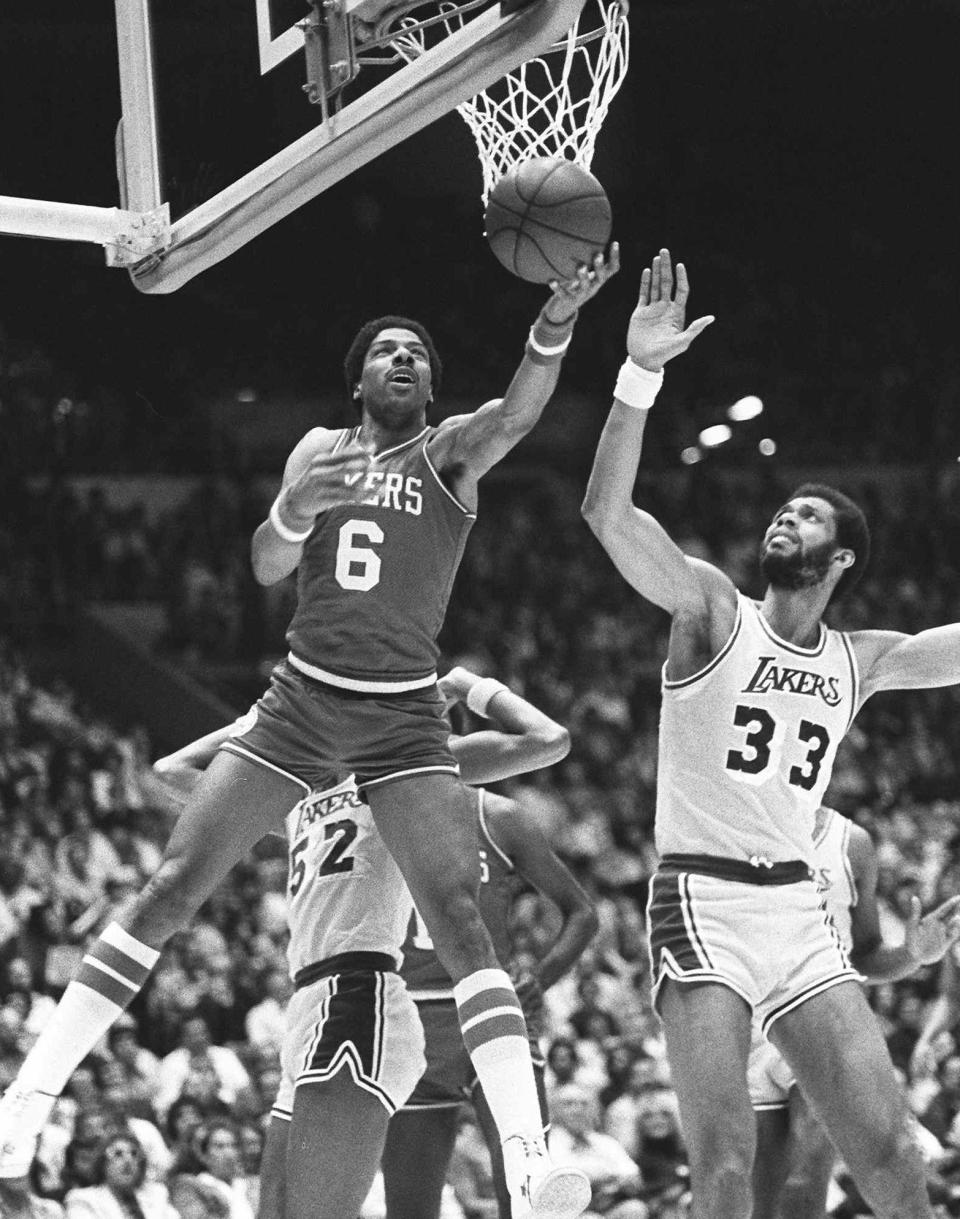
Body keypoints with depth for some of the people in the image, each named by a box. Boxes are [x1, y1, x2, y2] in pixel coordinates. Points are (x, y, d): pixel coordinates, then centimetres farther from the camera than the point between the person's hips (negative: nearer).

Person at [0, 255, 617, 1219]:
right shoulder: (321, 450, 11)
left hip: (404, 723, -2)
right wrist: (297, 507, -21)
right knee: (168, 891, -5)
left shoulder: (451, 452, 2)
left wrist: (556, 323, -40)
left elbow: (517, 413, -20)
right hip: (299, 704, 3)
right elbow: (266, 568, 2)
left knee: (462, 924, -18)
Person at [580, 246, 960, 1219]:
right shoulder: (714, 611, 0)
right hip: (702, 901, -5)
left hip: (800, 910, 5)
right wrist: (641, 373, -25)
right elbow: (607, 513, -14)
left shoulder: (859, 662, 14)